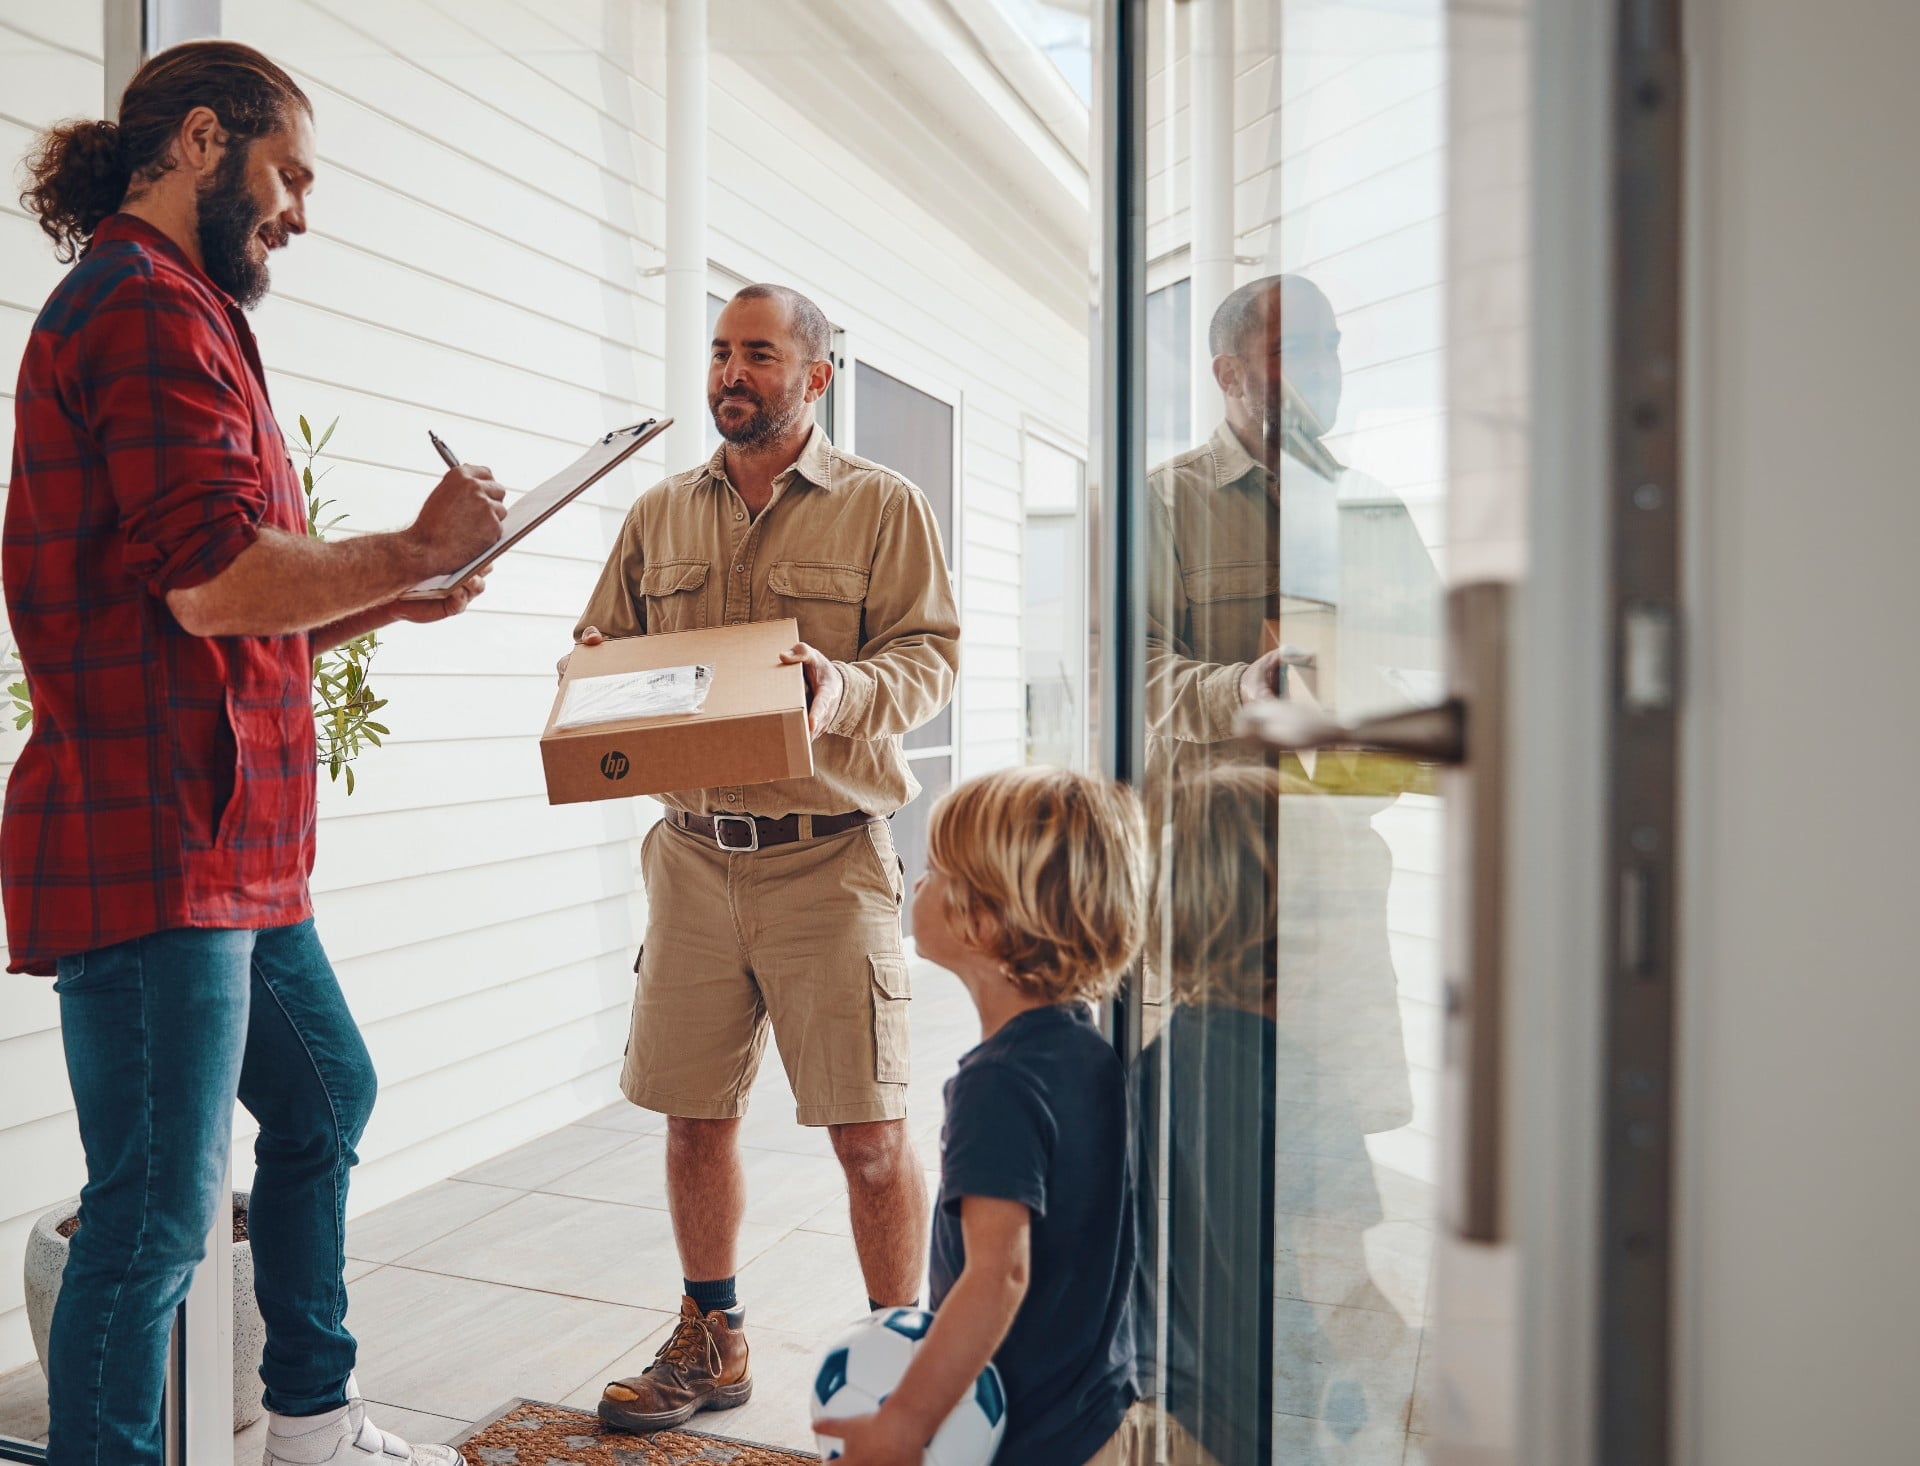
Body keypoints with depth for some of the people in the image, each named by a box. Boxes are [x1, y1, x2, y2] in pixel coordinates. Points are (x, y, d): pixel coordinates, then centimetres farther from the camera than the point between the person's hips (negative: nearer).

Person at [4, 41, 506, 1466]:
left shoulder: (176, 312, 23)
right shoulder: (151, 307, -11)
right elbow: (217, 584, -22)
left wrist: (389, 599, 13)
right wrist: (416, 547, -9)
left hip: (233, 846, 11)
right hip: (156, 847, -11)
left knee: (324, 1097, 21)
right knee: (157, 1215, -3)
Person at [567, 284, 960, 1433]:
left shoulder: (883, 506, 3)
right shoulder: (660, 515, 15)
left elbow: (932, 654, -3)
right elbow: (599, 645, 18)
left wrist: (845, 692, -23)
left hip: (829, 856, -4)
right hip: (693, 852, 4)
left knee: (870, 1129, -2)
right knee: (694, 1112, 11)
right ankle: (712, 1343, 30)